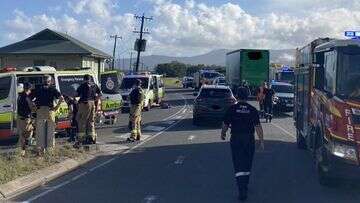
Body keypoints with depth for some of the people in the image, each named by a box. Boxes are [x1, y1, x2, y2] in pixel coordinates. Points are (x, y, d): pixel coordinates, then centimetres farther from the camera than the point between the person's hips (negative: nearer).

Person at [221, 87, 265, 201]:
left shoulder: (232, 109, -5)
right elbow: (258, 126, -5)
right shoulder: (252, 110, -2)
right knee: (247, 164, 17)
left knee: (238, 165, -1)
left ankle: (242, 190, -11)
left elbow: (225, 124, 0)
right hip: (249, 139, 2)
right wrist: (261, 141, 0)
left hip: (236, 139, -2)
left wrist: (223, 134, 19)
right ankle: (244, 186, 30)